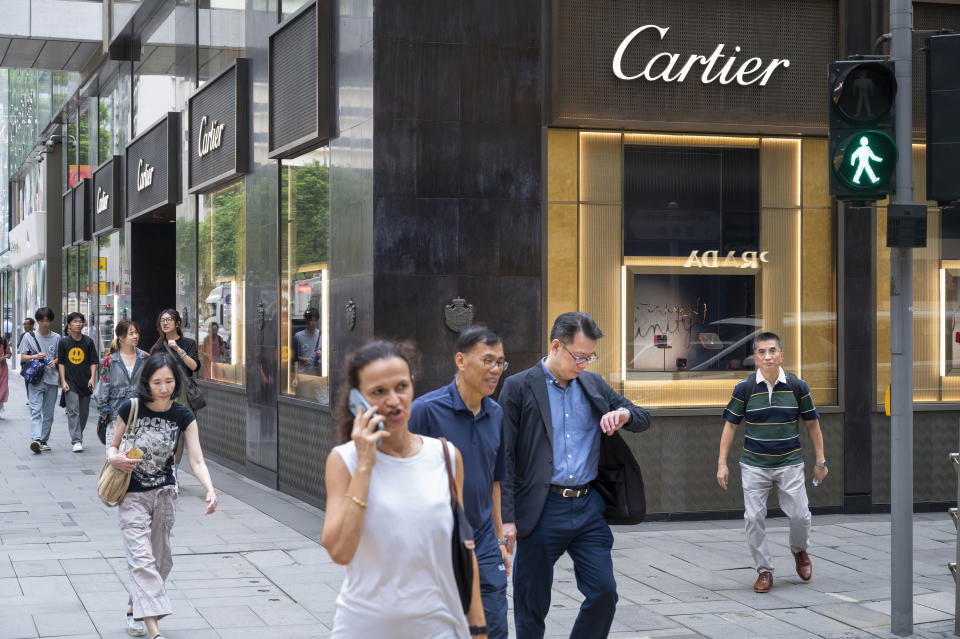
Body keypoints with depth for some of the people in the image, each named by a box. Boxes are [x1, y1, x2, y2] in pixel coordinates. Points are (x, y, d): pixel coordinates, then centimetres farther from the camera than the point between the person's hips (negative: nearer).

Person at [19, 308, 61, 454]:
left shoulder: (56, 338, 10)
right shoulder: (29, 336, 6)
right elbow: (23, 357, 5)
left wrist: (55, 361, -5)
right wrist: (35, 356, -13)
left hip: (51, 379, 3)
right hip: (35, 379, -3)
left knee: (49, 413, 6)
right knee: (35, 410, -16)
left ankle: (43, 441, 15)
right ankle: (35, 440, -29)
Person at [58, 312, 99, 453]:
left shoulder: (88, 342, 3)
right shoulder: (64, 342, 1)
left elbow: (93, 362, 5)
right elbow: (61, 363, 3)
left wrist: (92, 377, -8)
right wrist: (63, 381, -4)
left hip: (85, 382, 2)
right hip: (70, 382, -2)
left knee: (84, 412, 8)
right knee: (73, 410, -11)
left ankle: (79, 437, 26)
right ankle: (76, 441, -15)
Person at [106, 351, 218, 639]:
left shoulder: (183, 417, -6)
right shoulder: (130, 409, -10)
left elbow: (196, 461, -12)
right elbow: (113, 445, 2)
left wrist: (210, 490, -30)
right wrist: (114, 458, -22)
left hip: (165, 494, 3)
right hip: (133, 495, -3)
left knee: (160, 560, 12)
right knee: (142, 559, -13)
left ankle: (134, 608, 36)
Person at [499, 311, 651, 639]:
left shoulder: (594, 384, 11)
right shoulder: (519, 387, -4)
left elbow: (644, 420, 18)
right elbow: (504, 457, -6)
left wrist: (624, 413, -7)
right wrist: (506, 517, -12)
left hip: (587, 506, 4)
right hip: (541, 510, -4)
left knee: (604, 593, 0)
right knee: (532, 605, 4)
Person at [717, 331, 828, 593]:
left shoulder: (798, 387, -2)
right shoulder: (744, 389, -4)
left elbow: (812, 424, 8)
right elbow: (730, 425, 4)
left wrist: (820, 461, 8)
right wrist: (722, 463, 1)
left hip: (790, 464, 0)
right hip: (754, 465, 0)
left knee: (800, 515, -5)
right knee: (754, 518, -3)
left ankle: (799, 551, 28)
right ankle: (764, 571, 13)